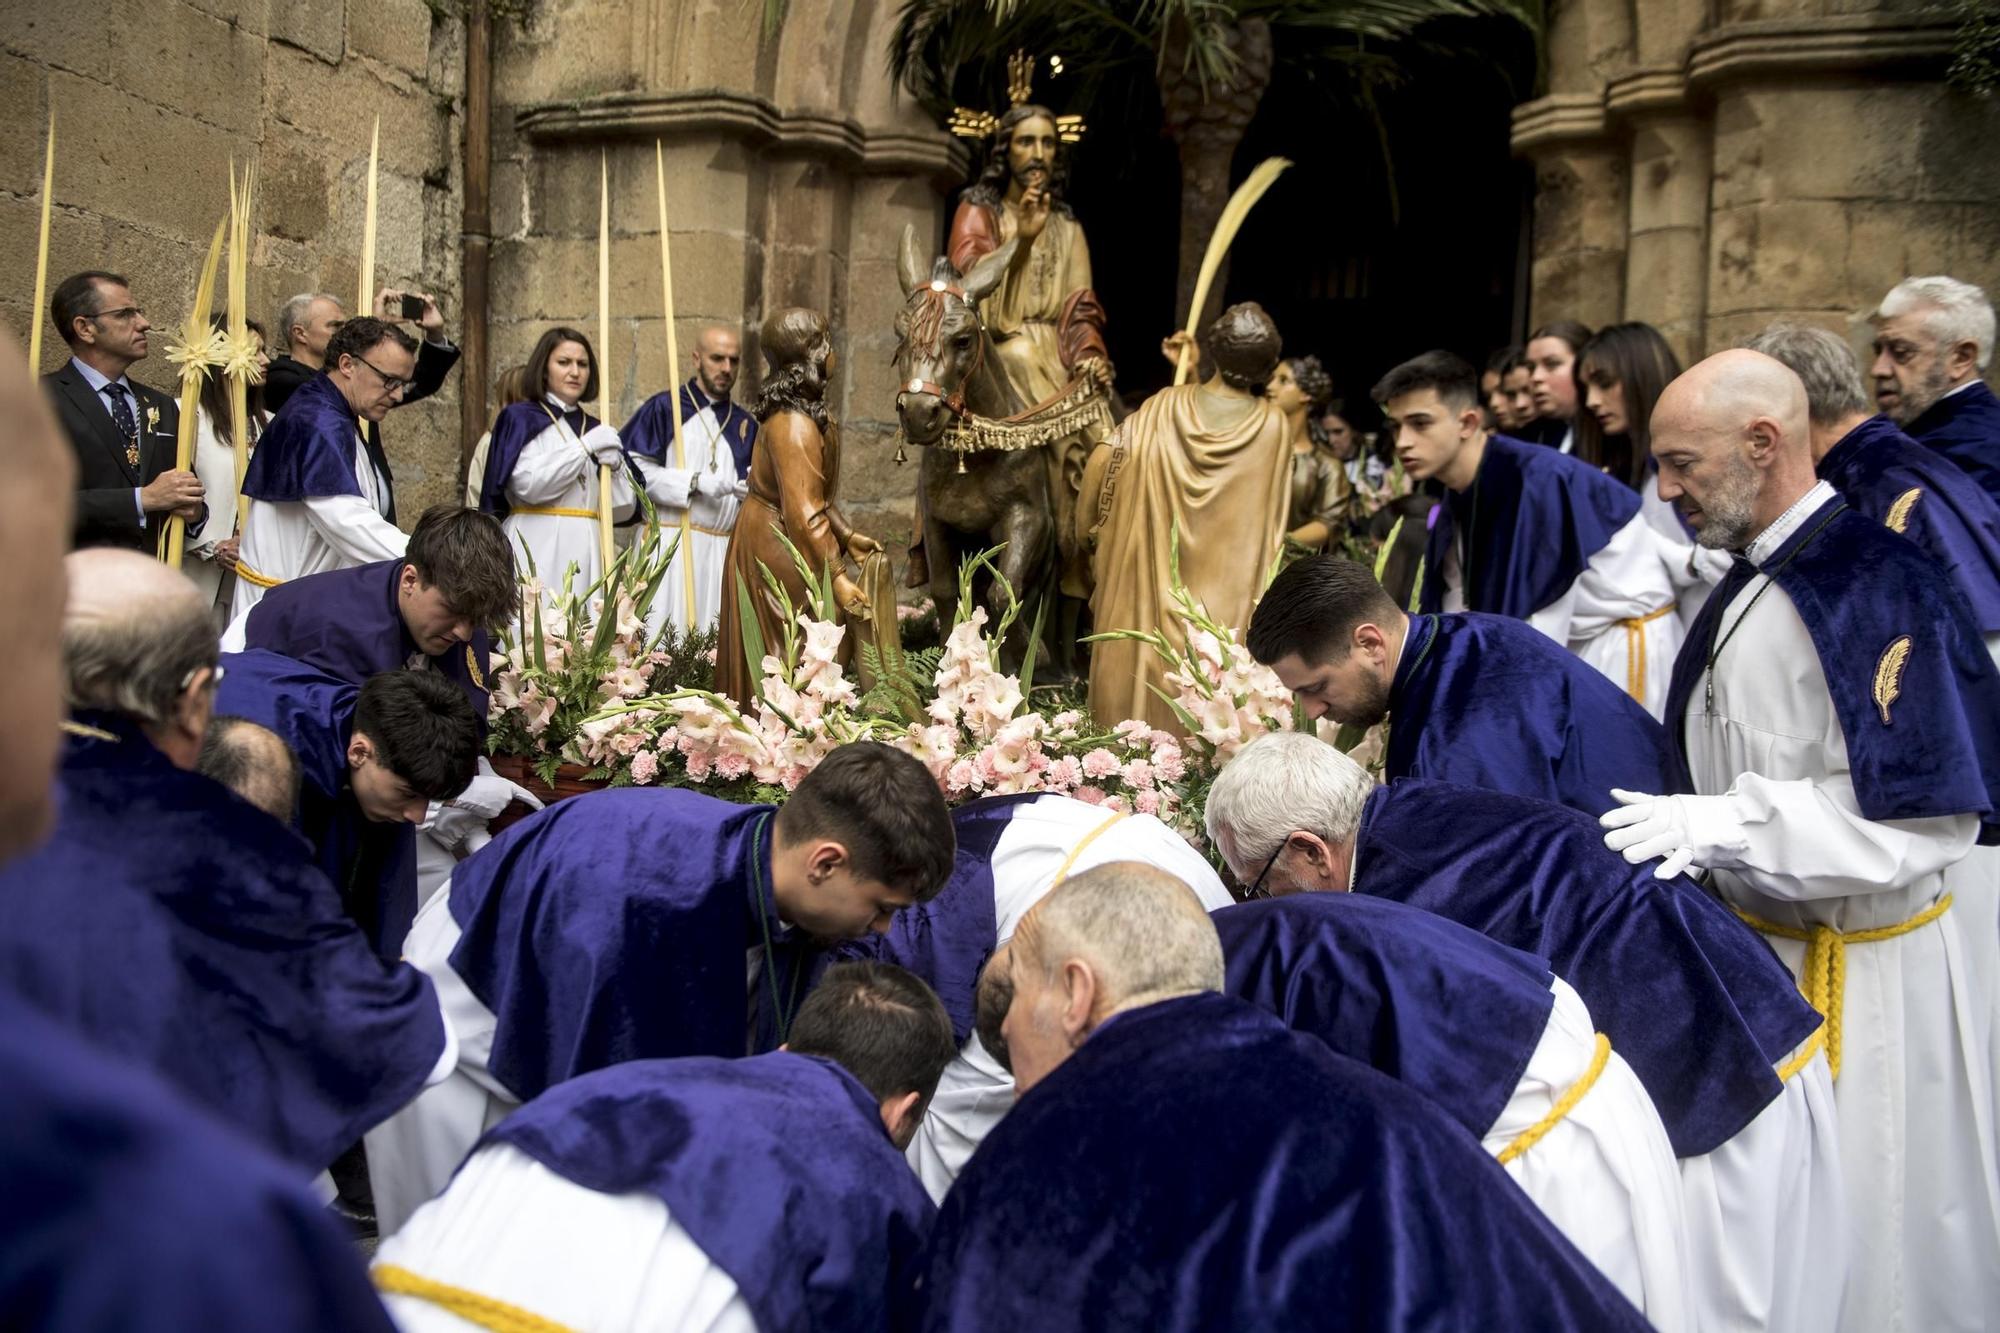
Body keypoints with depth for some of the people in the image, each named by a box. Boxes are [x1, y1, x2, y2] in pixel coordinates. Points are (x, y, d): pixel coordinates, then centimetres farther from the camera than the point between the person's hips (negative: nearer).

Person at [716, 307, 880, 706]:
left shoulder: (793, 410, 9)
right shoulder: (796, 424, -23)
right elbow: (804, 513, -26)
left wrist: (847, 537, 16)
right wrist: (837, 577, -24)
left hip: (768, 544, 10)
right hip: (781, 556, -10)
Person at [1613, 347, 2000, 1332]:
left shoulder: (1871, 585, -24)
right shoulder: (1751, 582, 5)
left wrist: (1713, 825, -28)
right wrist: (1674, 821, 5)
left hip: (1856, 980, -8)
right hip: (1763, 948, 8)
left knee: (1854, 1236, 9)